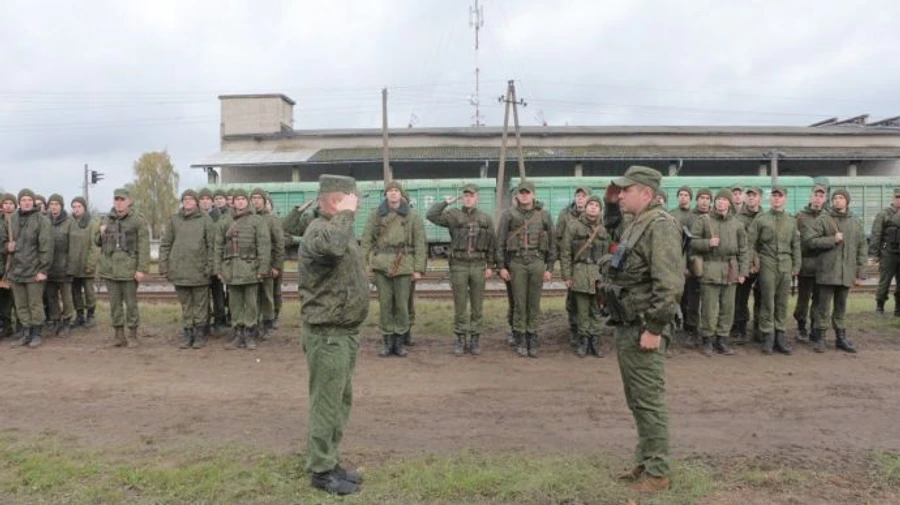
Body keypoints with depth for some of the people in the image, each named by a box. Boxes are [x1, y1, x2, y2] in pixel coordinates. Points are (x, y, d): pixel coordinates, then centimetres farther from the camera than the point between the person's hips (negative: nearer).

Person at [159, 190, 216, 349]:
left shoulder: (205, 220, 0)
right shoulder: (175, 220, 8)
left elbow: (211, 246, -2)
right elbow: (165, 244, 9)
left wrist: (209, 267, -8)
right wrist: (164, 266, 3)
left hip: (199, 270, -2)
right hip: (179, 270, 2)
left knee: (200, 303, 5)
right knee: (185, 304, 10)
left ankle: (199, 333, 15)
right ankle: (186, 333, 17)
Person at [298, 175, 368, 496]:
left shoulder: (338, 229, 14)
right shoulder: (319, 231, -19)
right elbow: (331, 246, -43)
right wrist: (345, 213, -29)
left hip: (345, 330, 10)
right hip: (328, 333, -10)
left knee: (342, 400, 18)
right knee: (326, 403, 1)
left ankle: (329, 460, 31)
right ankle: (321, 470, 14)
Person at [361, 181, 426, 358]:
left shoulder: (413, 217, 5)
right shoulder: (375, 215, 8)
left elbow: (419, 244, 3)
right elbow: (366, 240, 8)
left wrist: (419, 268, -3)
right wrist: (364, 263, 0)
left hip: (403, 265, -1)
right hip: (381, 265, 1)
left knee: (402, 304, 3)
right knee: (385, 303, 4)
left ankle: (400, 341, 16)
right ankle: (388, 341, 14)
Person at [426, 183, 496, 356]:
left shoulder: (486, 219, 5)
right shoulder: (453, 215, 2)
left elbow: (492, 245, 7)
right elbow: (431, 215, -12)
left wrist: (490, 267, 1)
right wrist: (446, 202, -5)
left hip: (478, 266, 1)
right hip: (458, 266, -1)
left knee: (477, 305, 5)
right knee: (460, 305, 2)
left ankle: (475, 341, 15)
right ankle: (460, 341, 12)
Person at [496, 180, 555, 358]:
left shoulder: (544, 215, 6)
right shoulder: (509, 214, 3)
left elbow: (552, 243, 8)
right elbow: (500, 241, 3)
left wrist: (549, 268, 4)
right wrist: (501, 266, -1)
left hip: (537, 263, 1)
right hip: (516, 263, -1)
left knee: (534, 303, 5)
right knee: (519, 303, 3)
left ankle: (532, 338, 15)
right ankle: (520, 340, 12)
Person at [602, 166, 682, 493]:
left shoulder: (660, 225, -16)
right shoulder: (636, 226, 16)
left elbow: (670, 284, -24)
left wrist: (653, 328, -23)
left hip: (642, 329, -10)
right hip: (626, 327, 10)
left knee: (649, 402, -1)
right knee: (636, 401, 17)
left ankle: (657, 473, 11)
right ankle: (645, 463, 29)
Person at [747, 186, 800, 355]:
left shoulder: (792, 221, 14)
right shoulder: (761, 219, 3)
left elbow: (796, 245, 15)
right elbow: (750, 242, 1)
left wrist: (796, 265, 9)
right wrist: (752, 261, -5)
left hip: (785, 266, 3)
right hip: (767, 265, -3)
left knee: (782, 303, 6)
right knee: (767, 303, -3)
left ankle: (780, 336, 13)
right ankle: (767, 338, 3)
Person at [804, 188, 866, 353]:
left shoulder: (856, 223, 11)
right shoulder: (823, 220, -2)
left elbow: (861, 250, 11)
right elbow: (808, 239, -9)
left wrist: (860, 273, 7)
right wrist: (832, 239, -15)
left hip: (847, 273, 4)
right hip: (827, 271, -4)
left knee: (841, 307, 12)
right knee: (824, 306, 0)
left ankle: (841, 337, 21)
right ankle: (819, 337, 9)